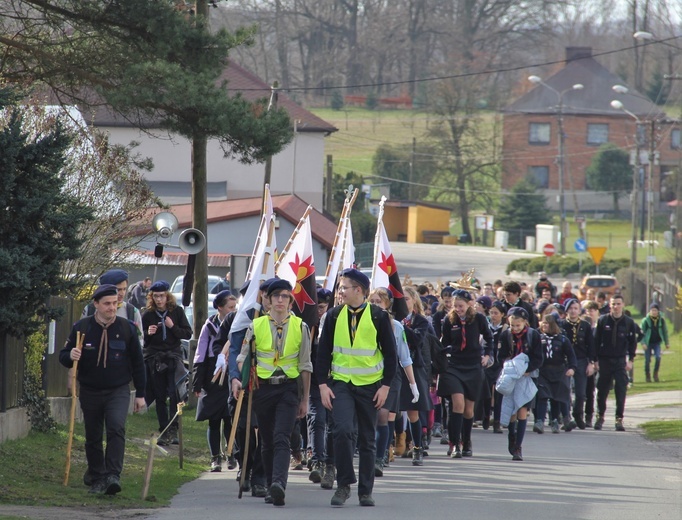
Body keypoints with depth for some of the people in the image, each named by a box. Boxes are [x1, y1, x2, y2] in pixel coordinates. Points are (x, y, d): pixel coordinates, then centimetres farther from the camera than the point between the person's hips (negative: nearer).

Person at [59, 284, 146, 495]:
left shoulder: (127, 328, -1)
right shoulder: (82, 327, -3)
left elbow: (137, 363, 6)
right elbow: (63, 357, 4)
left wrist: (140, 394, 6)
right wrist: (70, 356, -21)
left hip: (118, 391, -1)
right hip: (90, 391, 1)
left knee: (116, 429, -22)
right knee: (93, 437, 9)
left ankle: (113, 475, -27)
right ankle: (96, 478, 24)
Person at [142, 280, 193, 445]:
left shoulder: (177, 311, 1)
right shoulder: (148, 315, 3)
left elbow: (188, 334, 1)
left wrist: (172, 327, -14)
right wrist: (148, 333, -12)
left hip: (173, 356, -2)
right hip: (154, 358, 2)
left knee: (174, 393, -16)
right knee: (160, 397, 4)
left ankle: (173, 430, -14)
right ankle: (164, 431, 11)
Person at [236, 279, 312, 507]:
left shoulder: (300, 327, 5)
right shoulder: (256, 325, 6)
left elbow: (305, 366, 8)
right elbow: (242, 358, 11)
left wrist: (305, 400, 8)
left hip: (289, 388, -2)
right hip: (263, 386, 2)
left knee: (282, 439, -17)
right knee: (267, 442, 8)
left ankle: (279, 484, -31)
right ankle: (271, 487, 19)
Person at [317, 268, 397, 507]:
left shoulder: (378, 317, -3)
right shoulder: (334, 316, 2)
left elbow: (390, 353, 1)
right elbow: (323, 352, 5)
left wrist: (385, 386, -6)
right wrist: (323, 384, -3)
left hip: (370, 386, 0)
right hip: (341, 383, 0)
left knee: (367, 440, 6)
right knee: (343, 431, -18)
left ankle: (366, 492, 15)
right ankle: (344, 485, -6)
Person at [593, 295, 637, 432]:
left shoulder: (628, 322, 1)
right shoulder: (603, 320, 0)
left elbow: (632, 342, 6)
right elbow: (596, 341, 2)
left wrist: (630, 360, -1)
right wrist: (595, 360, -2)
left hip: (620, 361, 0)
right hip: (604, 360, 0)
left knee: (621, 391, -7)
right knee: (602, 390, 6)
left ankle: (619, 419, -3)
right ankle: (600, 416, 21)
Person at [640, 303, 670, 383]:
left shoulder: (661, 320, -1)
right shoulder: (646, 320, -9)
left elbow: (665, 331, 9)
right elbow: (642, 332, -6)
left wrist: (667, 343, 11)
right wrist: (643, 343, -17)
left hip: (657, 342, 1)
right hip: (648, 343, -1)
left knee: (658, 357, -16)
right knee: (647, 360, 0)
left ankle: (656, 374, 0)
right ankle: (648, 376, 16)